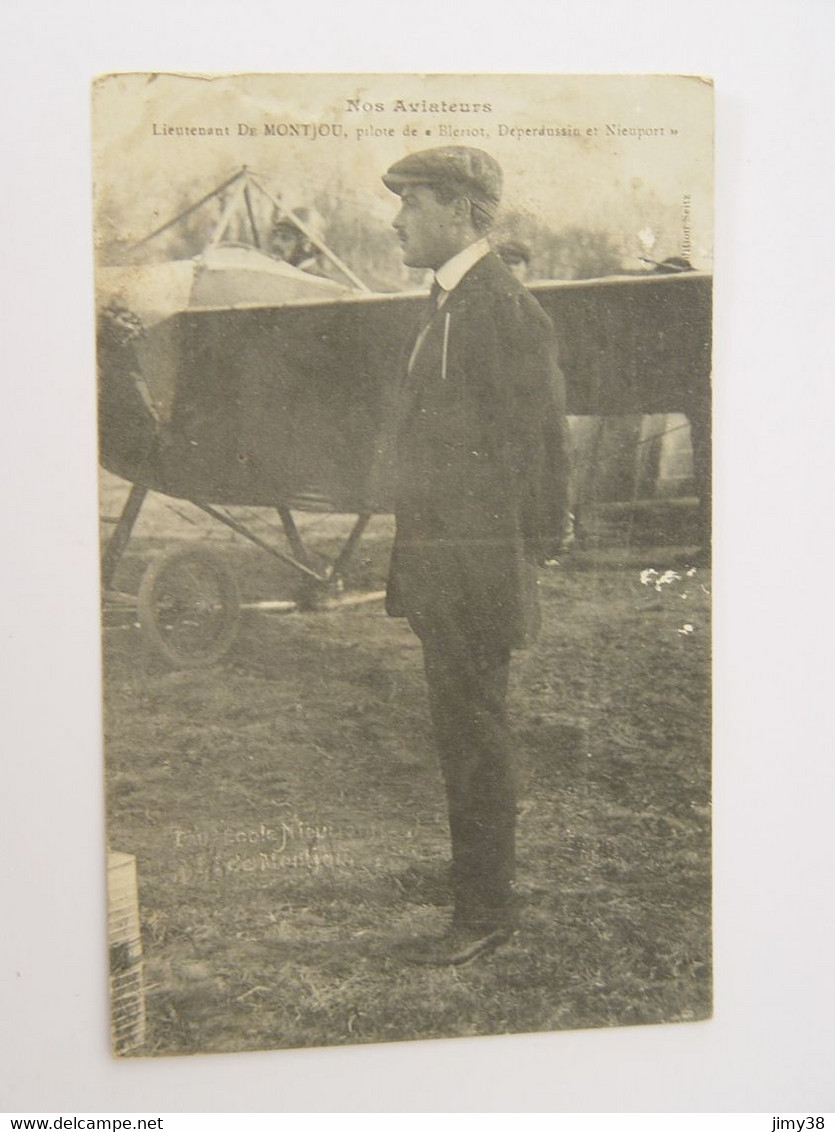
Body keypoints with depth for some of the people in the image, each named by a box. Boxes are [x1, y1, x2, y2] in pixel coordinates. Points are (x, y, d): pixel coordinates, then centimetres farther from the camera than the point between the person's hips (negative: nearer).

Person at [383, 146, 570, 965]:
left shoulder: (506, 309, -14)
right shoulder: (449, 305, 17)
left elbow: (540, 446, -16)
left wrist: (525, 561, -16)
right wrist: (412, 565, 17)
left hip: (477, 570, -10)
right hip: (443, 569, 10)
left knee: (473, 734, -1)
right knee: (461, 730, 18)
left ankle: (485, 912, 13)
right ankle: (475, 868, 34)